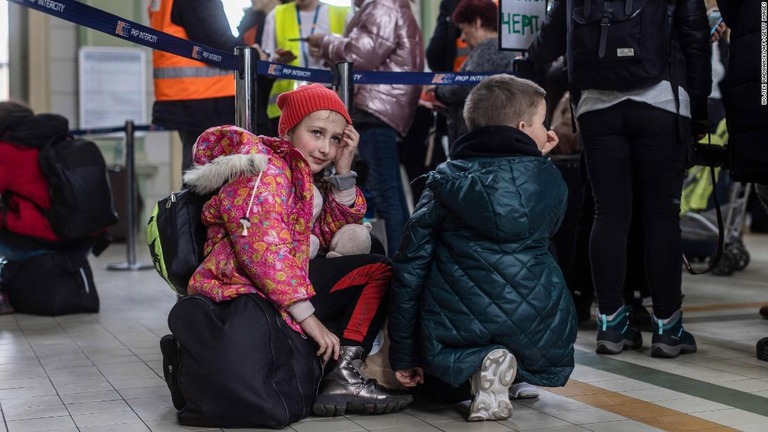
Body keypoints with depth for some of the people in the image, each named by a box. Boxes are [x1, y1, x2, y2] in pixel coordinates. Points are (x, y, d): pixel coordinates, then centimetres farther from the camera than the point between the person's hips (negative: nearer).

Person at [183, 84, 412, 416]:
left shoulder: (303, 178, 21)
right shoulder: (264, 170, -9)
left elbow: (334, 236, 15)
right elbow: (263, 250, -21)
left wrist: (343, 171, 6)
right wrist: (308, 318, -24)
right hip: (248, 295, -10)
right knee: (377, 271, -8)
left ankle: (341, 373, -7)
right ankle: (342, 376, -14)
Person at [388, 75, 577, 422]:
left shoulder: (444, 180, 2)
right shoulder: (549, 179, 1)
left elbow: (410, 266, -2)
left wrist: (403, 355, 5)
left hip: (456, 326, -1)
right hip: (535, 326, 2)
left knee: (434, 383, 30)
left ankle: (472, 370, -4)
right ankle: (517, 369, 4)